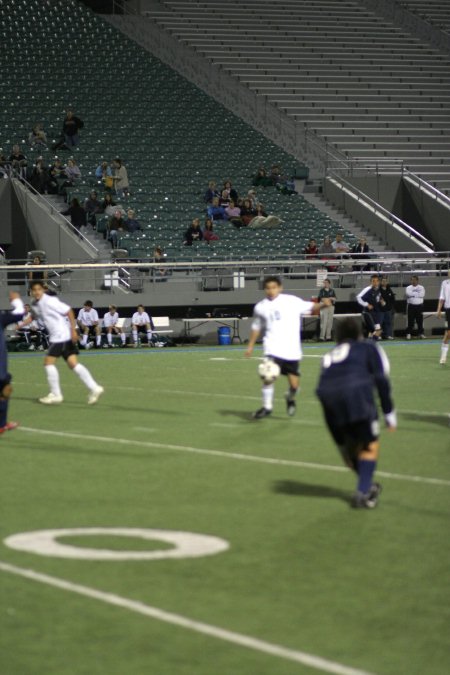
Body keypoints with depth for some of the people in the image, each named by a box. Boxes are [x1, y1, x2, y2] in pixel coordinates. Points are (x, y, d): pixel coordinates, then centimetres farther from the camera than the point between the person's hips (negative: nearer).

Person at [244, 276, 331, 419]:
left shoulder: (291, 301, 0)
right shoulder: (260, 307, 8)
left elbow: (311, 308, 0)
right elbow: (256, 327, 21)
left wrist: (323, 304, -20)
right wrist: (250, 346, 19)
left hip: (292, 350, 0)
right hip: (273, 348, 0)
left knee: (294, 384, 1)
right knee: (268, 377, -20)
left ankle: (290, 399, 36)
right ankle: (267, 407, -1)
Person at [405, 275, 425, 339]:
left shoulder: (421, 288, 7)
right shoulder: (408, 288, 5)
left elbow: (422, 294, -10)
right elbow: (408, 294, -14)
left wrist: (413, 294, -7)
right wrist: (417, 294, -8)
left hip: (419, 306, 1)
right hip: (411, 306, -1)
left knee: (420, 320, 3)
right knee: (410, 320, -1)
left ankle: (421, 333, 11)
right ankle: (408, 333, 3)